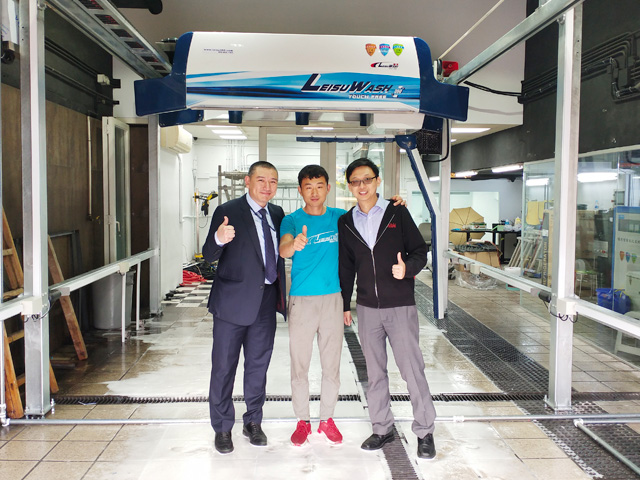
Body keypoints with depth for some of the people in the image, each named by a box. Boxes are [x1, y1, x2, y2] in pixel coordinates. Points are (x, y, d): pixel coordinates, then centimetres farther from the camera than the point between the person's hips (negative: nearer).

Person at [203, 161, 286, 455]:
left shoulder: (277, 214, 8)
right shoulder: (227, 212, -9)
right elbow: (209, 255, -16)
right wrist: (219, 239, -37)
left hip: (266, 301, 5)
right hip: (234, 300, -5)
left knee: (258, 365, 15)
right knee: (224, 367, 5)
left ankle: (253, 422, 31)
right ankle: (222, 428, 21)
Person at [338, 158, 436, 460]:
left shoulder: (397, 213, -1)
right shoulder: (345, 222, 7)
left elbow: (420, 250, 0)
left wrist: (408, 268, -21)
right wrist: (344, 305, 14)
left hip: (400, 305, -3)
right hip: (367, 308, 3)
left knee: (412, 369, -2)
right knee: (375, 372, 12)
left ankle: (425, 431, 14)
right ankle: (382, 428, 26)